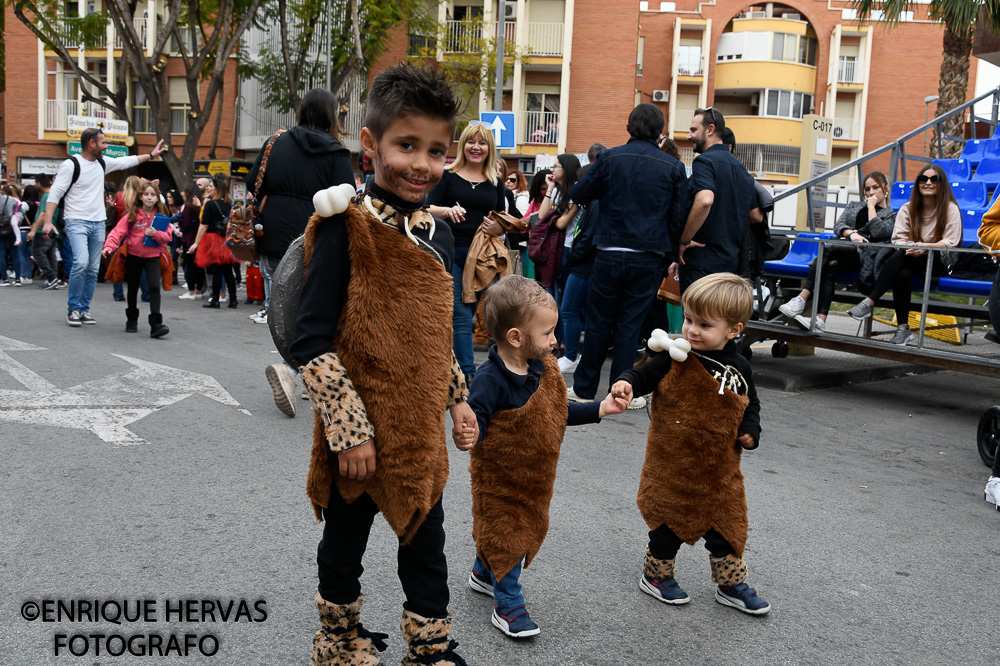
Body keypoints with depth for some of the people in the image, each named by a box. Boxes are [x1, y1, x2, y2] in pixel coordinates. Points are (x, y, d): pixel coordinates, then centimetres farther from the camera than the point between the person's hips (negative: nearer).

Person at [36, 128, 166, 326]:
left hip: (98, 223, 7)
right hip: (77, 222, -7)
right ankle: (73, 309, -8)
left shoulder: (102, 163, 11)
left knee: (93, 269, 5)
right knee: (81, 263, -21)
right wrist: (47, 221, -18)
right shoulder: (71, 165, -9)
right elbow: (54, 193, -10)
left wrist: (151, 155, 32)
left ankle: (84, 310, 15)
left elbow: (126, 161, 28)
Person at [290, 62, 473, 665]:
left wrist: (458, 398, 17)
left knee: (427, 550, 16)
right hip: (358, 437, -5)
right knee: (345, 546, 17)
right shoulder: (346, 228, -16)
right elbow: (312, 342, -19)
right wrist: (349, 429, -21)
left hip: (422, 434, 5)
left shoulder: (438, 234, 5)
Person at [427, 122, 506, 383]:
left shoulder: (496, 183, 14)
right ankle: (468, 372, -11)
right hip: (451, 253, -4)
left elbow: (504, 222, 17)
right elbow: (428, 209, -2)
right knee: (460, 315, -10)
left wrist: (497, 228, -6)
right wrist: (449, 211, -21)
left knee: (468, 312, 7)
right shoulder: (448, 176, 4)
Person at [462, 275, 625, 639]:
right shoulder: (490, 379, -28)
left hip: (535, 477, 8)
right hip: (499, 478, -8)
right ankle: (508, 604, 22)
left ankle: (483, 573, 46)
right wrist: (470, 434, -52)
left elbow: (557, 414, 10)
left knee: (526, 529, 21)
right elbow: (477, 419, -29)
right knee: (506, 535, 2)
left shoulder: (544, 369, -2)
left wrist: (599, 409, 8)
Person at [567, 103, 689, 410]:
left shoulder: (610, 158, -1)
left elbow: (578, 195, 6)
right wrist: (671, 253, 10)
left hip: (610, 254, 0)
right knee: (629, 324, 6)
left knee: (599, 323, 9)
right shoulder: (673, 167, 0)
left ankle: (584, 389, 17)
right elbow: (679, 216, 1)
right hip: (648, 258, 0)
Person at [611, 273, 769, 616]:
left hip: (720, 468, 3)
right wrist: (627, 384, -30)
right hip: (672, 465, -3)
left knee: (726, 525, 14)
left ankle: (731, 583, 33)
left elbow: (751, 405, 12)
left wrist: (750, 431, -4)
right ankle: (656, 575, 32)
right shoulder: (674, 358, -14)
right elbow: (644, 375, -9)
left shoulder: (739, 369, -2)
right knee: (669, 523, 11)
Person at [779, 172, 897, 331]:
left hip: (866, 257, -4)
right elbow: (837, 226, 14)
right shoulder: (854, 206, 32)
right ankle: (820, 320, -48)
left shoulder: (892, 215, 18)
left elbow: (879, 232, -3)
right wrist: (852, 233, -7)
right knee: (831, 265, -33)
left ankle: (802, 299, -41)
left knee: (828, 250, -32)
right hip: (843, 250, 4)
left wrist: (871, 206, 5)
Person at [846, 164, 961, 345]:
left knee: (902, 256, -35)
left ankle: (869, 302, -43)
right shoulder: (907, 209, 12)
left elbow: (951, 242, -7)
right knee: (903, 274, -36)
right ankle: (903, 327, -33)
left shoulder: (950, 209, 2)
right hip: (911, 263, 3)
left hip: (940, 262, -3)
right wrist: (908, 247, -24)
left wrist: (926, 246, -26)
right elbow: (898, 239, 1)